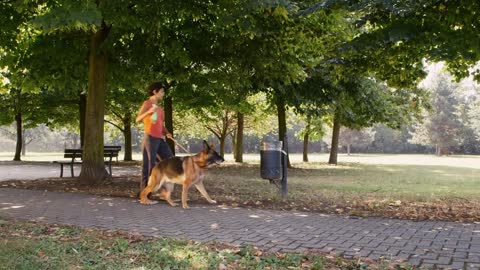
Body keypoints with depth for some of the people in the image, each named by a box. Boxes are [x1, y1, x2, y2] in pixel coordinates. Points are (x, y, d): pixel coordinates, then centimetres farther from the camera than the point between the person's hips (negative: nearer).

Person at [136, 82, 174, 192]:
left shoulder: (159, 107, 21)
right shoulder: (147, 103, -2)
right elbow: (138, 119, -11)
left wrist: (167, 133, 4)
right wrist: (149, 112, -27)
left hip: (160, 139, 8)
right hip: (150, 138, -8)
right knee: (149, 164, -7)